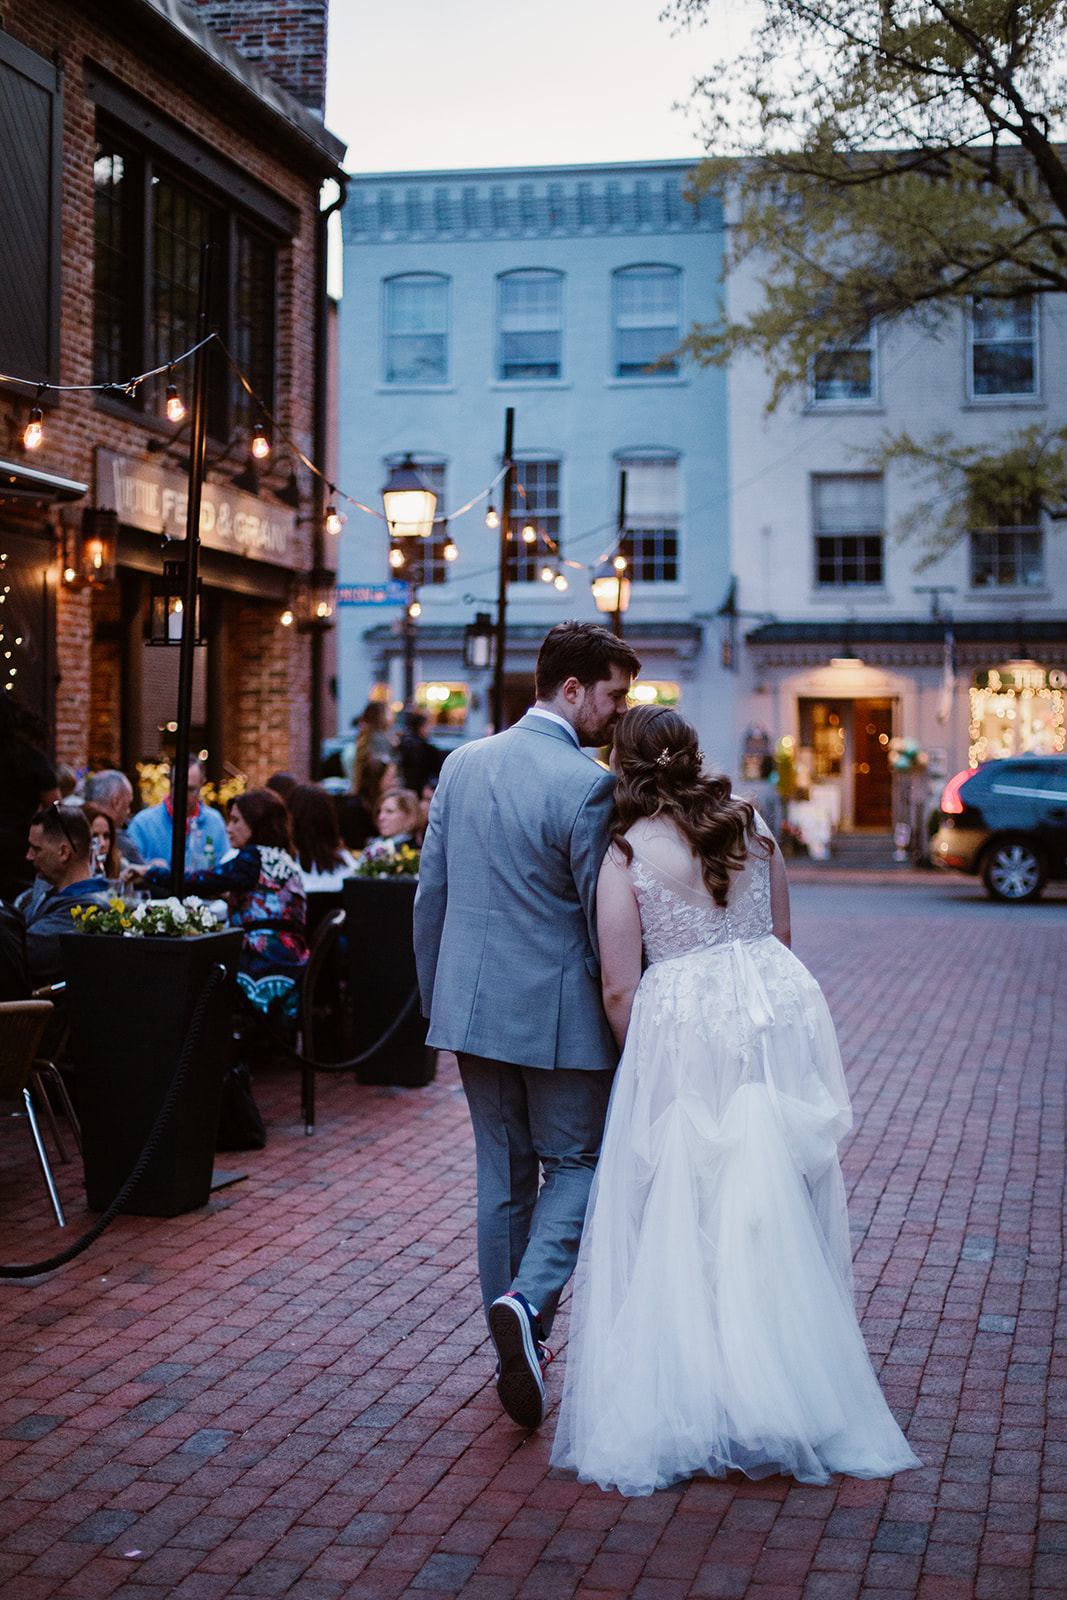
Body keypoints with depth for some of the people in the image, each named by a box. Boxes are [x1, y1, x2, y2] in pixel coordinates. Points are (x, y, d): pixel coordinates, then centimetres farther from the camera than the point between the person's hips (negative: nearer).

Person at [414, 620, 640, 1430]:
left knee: (502, 1175, 15)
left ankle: (516, 1349, 23)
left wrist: (434, 997, 19)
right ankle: (529, 1299, -12)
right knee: (576, 1161, 10)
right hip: (559, 1013, -6)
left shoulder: (463, 764, 4)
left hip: (473, 1004, 6)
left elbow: (432, 889, 10)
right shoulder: (586, 785, -16)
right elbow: (604, 917, -13)